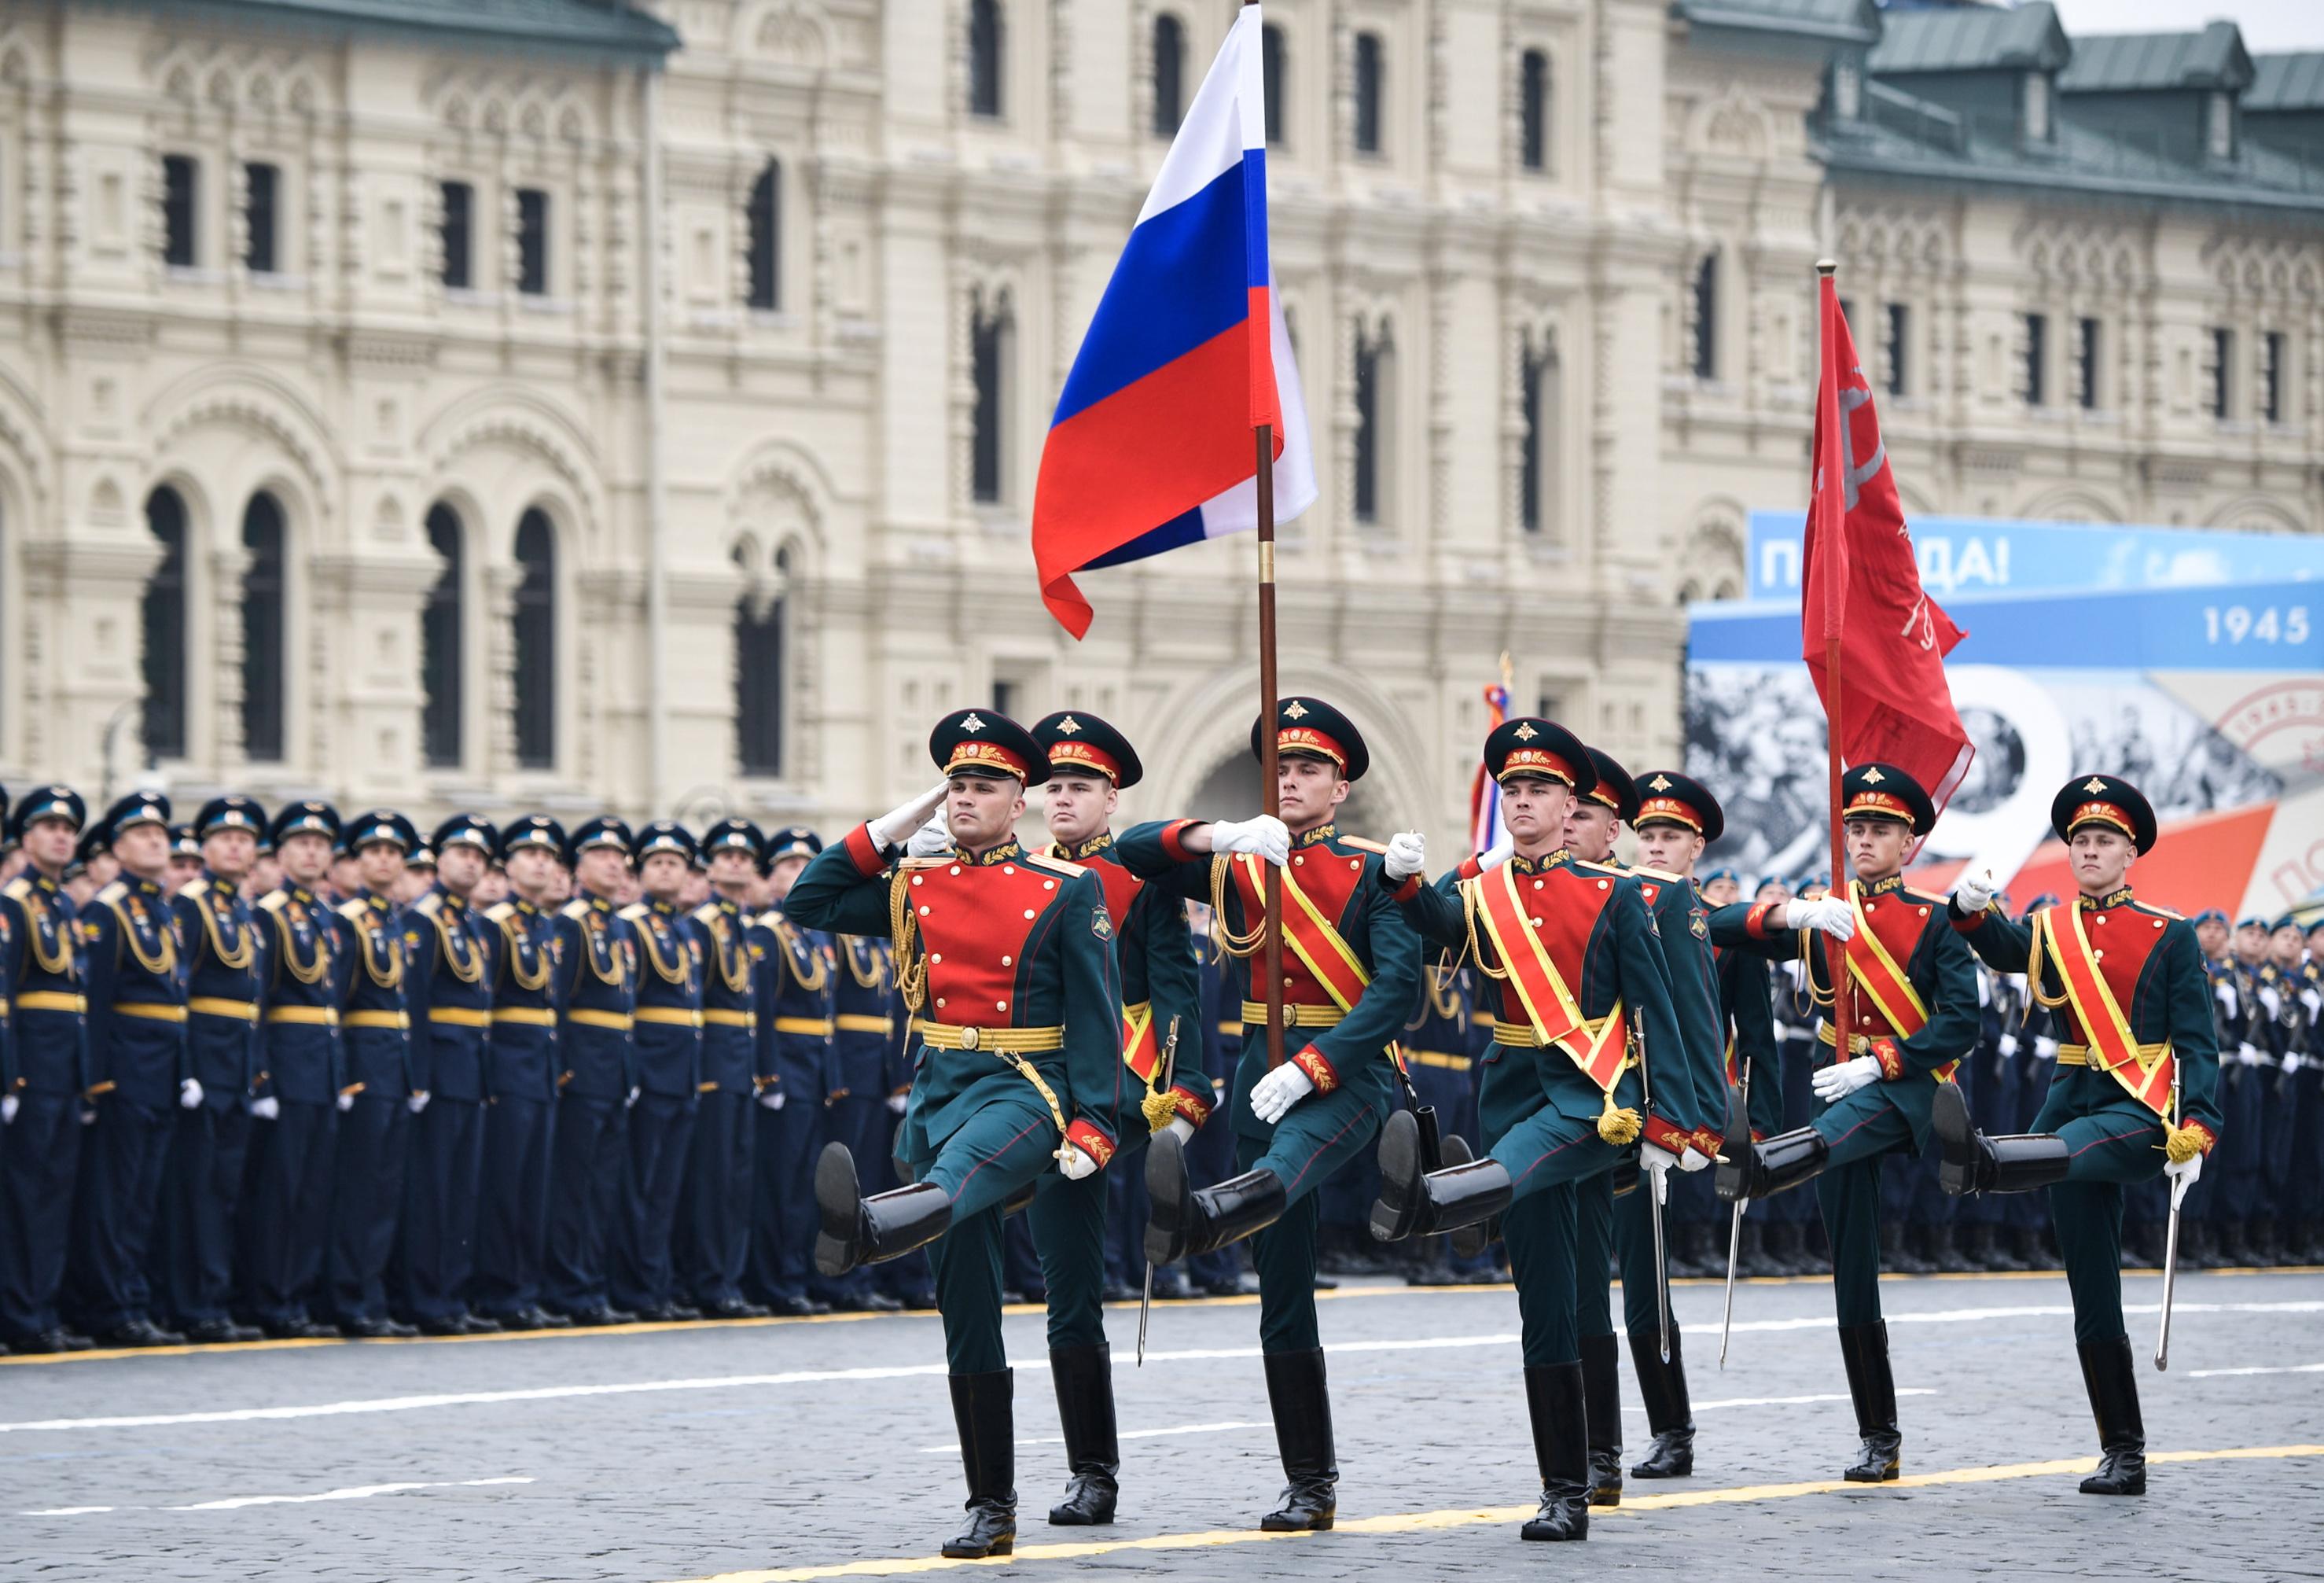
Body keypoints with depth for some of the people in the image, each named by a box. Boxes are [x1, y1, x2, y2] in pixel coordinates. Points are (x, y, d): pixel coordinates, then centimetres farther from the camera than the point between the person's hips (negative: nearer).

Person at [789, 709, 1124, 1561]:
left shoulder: (1067, 891, 0)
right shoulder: (916, 885, 13)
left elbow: (1096, 1016, -3)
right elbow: (806, 905, 13)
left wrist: (1091, 1128, -13)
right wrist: (888, 828, 8)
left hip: (1026, 1086, -6)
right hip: (938, 1089, 6)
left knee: (961, 1169, -41)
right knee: (966, 1310, 4)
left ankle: (866, 1229, -77)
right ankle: (992, 1511, 7)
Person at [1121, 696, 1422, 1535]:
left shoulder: (1372, 871, 1)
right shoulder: (1238, 866, 15)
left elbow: (1399, 986, -11)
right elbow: (1133, 853, 6)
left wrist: (1309, 1069, -21)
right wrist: (1217, 834, -13)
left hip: (1349, 1072, -5)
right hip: (1263, 1076, 5)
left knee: (1294, 1149, -42)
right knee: (1282, 1292, 3)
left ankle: (1203, 1215, -76)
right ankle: (1310, 1486, 7)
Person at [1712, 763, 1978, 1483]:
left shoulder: (1935, 919, 2)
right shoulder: (1818, 916, 13)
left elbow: (1962, 1024, -7)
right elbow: (1712, 931, 3)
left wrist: (1879, 1063, -18)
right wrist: (1778, 916, -17)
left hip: (1909, 1089, -5)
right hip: (1845, 1087, 5)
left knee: (1838, 1132, -41)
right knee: (1853, 1272, 1)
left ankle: (1754, 1166, -74)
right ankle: (1878, 1440, 6)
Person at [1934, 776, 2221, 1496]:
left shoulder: (2170, 935, 2)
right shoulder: (2049, 929, 13)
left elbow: (2197, 1042, -2)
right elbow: (2003, 948, -7)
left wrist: (2195, 1133, -14)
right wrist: (1971, 909, -29)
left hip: (2144, 1110, -5)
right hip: (2073, 1104, 5)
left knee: (2075, 1146, -39)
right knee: (2093, 1301, 2)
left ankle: (1982, 1162, -71)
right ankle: (2123, 1456, 6)